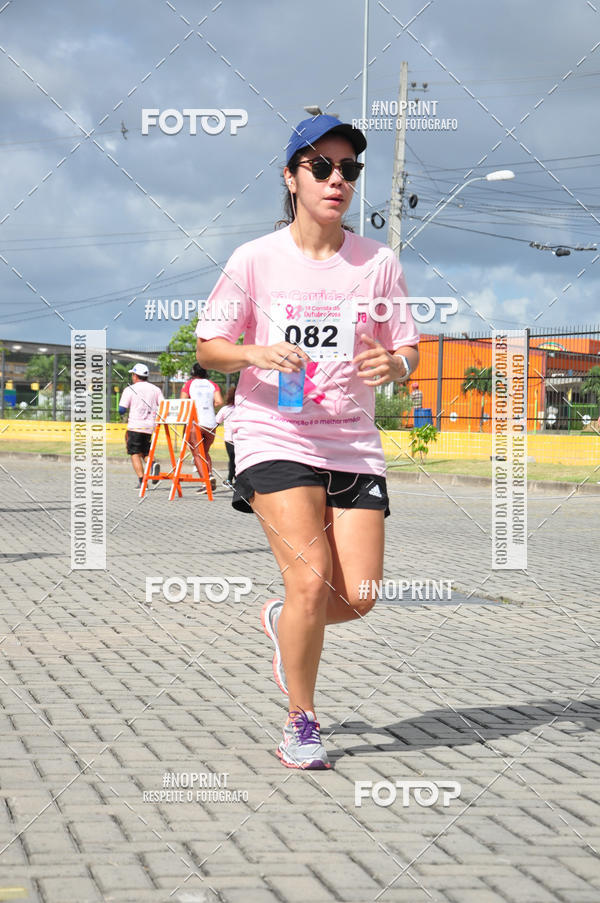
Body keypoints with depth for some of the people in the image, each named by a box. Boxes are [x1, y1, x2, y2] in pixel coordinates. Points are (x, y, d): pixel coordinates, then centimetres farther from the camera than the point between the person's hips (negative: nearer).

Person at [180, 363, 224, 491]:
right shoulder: (212, 384, 12)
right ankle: (210, 475, 0)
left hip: (195, 422, -3)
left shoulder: (189, 384, 7)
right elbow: (219, 401, -1)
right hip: (211, 423, 3)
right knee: (205, 452, 20)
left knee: (197, 454, 1)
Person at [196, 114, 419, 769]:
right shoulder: (255, 260, -2)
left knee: (358, 597, -4)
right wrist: (256, 353, -17)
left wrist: (394, 364, -14)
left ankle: (285, 620, 32)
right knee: (311, 579, -18)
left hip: (354, 444, 3)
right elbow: (207, 347, 4)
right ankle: (300, 725, 2)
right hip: (274, 438, -3)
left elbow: (408, 351, 10)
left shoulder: (378, 262, 4)